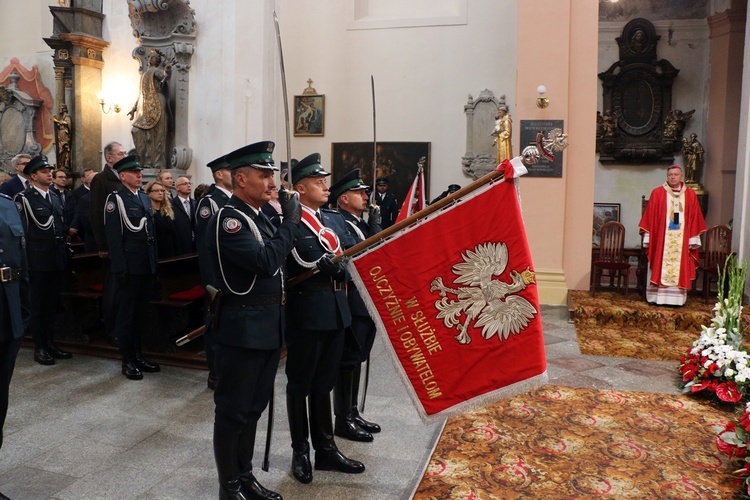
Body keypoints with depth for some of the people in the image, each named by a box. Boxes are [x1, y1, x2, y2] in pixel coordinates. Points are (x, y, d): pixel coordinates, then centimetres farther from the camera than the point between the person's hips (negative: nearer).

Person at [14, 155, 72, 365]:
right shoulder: (24, 198, -8)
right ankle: (39, 348, 13)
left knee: (51, 304, 13)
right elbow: (20, 229, -11)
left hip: (56, 259, 6)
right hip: (37, 259, -6)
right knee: (37, 305, 4)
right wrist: (25, 258, -13)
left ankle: (50, 343, 23)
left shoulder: (54, 197, 14)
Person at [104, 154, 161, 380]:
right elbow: (114, 236, -13)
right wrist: (121, 267, -17)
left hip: (146, 265, 7)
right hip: (128, 265, -7)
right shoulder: (115, 198, -7)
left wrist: (154, 261, 12)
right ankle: (127, 361, 11)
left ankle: (138, 355, 25)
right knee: (126, 312, 3)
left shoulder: (145, 197, 14)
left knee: (141, 311, 14)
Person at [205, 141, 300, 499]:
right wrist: (291, 221, -17)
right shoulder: (227, 220, -15)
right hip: (242, 328, -9)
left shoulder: (258, 218, 13)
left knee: (254, 406, 19)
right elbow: (266, 261, -25)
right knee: (233, 410, 6)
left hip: (267, 326, 9)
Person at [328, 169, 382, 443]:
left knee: (357, 358, 17)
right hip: (352, 302, -10)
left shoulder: (361, 223, 15)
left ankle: (353, 413, 30)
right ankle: (343, 420, 13)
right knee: (348, 360, 1)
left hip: (367, 300, 10)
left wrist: (374, 224, -1)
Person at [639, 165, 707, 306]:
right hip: (660, 239, -2)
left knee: (680, 269, 3)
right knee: (660, 268, -1)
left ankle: (677, 298, 7)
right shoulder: (657, 193, 2)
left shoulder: (690, 195, 8)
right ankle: (656, 297, 4)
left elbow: (694, 219, 7)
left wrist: (693, 239, 2)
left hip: (682, 240, 2)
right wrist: (648, 237, -4)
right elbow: (650, 217, 1)